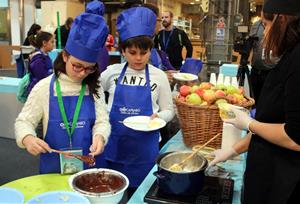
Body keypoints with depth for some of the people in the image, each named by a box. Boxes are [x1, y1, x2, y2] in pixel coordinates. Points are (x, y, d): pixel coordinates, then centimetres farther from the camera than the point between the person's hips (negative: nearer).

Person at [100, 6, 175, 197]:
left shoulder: (159, 76, -4)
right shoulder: (113, 72, 0)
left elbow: (168, 110, 4)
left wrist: (158, 117, -16)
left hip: (144, 147, -1)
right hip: (114, 144, 2)